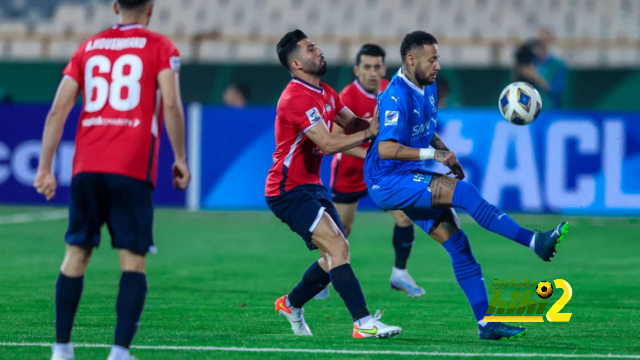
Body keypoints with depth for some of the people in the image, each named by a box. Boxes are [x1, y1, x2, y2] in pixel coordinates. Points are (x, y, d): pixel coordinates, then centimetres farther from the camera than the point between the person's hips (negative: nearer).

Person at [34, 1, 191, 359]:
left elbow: (58, 110, 10)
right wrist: (181, 159, -2)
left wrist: (45, 168, 11)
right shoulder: (160, 47, 6)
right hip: (133, 169, -4)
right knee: (133, 260, -1)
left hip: (86, 167, 4)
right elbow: (171, 104, -9)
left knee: (76, 254, 12)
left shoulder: (89, 47, 17)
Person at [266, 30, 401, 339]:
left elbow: (351, 123, 13)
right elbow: (328, 145, -25)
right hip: (289, 190, -10)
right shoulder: (297, 98, -21)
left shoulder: (325, 93, 11)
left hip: (312, 186, 10)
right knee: (338, 247, -21)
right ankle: (364, 324, -26)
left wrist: (372, 123, -8)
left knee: (335, 256, 11)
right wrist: (369, 132, -20)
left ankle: (291, 304, 33)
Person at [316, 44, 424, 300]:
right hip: (350, 171, -5)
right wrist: (365, 154, -37)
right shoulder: (347, 98, -24)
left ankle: (399, 274, 10)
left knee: (405, 216, -7)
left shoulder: (388, 90, -6)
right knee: (341, 227, 4)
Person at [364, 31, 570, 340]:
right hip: (388, 183, -9)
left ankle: (486, 321, 2)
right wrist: (433, 155, -28)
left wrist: (446, 152, 10)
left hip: (413, 181, 9)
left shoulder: (428, 88, 10)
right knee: (463, 192, -25)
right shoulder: (397, 97, -19)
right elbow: (385, 149, -29)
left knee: (457, 243, 1)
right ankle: (534, 242, -27)